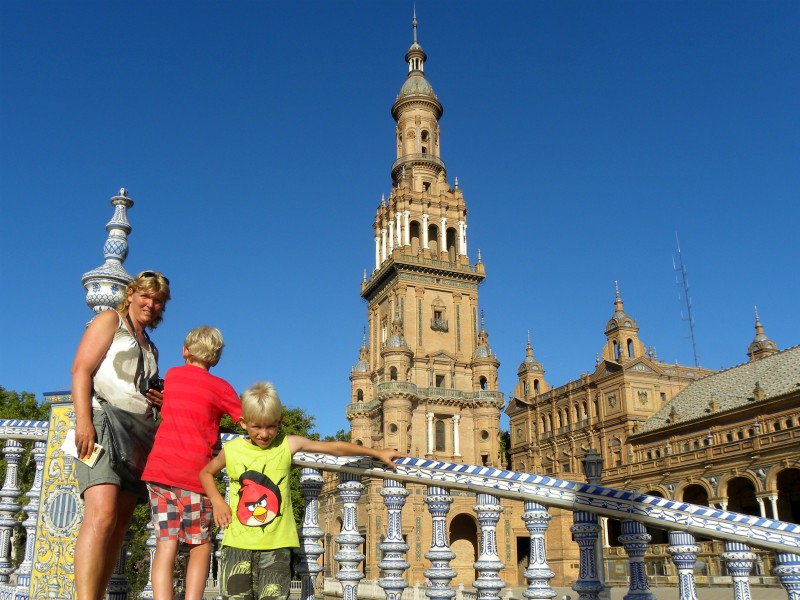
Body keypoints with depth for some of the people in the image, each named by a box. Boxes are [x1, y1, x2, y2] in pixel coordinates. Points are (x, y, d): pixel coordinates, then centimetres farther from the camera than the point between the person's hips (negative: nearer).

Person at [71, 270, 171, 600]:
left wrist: (158, 401, 10)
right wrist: (83, 420, -18)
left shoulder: (150, 348, 27)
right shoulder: (110, 320, 7)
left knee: (120, 523, 0)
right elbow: (81, 369, -5)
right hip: (103, 420, -8)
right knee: (102, 515, -23)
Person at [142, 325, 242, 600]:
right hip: (194, 474, -3)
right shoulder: (220, 387, 1)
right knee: (201, 544, 10)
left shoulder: (171, 375, 13)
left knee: (166, 544, 3)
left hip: (159, 467, 3)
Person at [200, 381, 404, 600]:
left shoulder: (288, 445, -2)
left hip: (276, 544, -1)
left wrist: (377, 452, -1)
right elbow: (206, 472, 20)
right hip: (237, 543, 1)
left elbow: (334, 448, -1)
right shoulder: (231, 450, 1)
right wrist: (217, 501, 2)